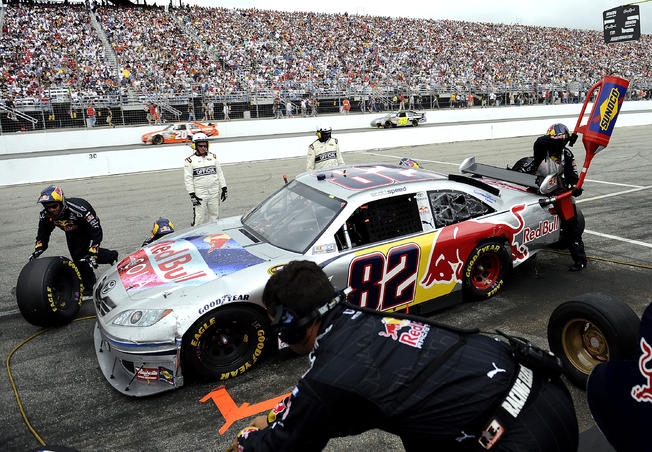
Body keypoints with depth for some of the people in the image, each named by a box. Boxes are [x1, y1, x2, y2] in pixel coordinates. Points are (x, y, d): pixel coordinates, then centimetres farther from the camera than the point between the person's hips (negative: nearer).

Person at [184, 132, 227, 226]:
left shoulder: (213, 157, 10)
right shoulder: (190, 160, -1)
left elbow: (220, 173, 13)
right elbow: (188, 179, -3)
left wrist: (224, 189, 7)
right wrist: (192, 195, -10)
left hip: (214, 193, 4)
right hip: (199, 193, -3)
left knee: (214, 216, 10)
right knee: (199, 218, -6)